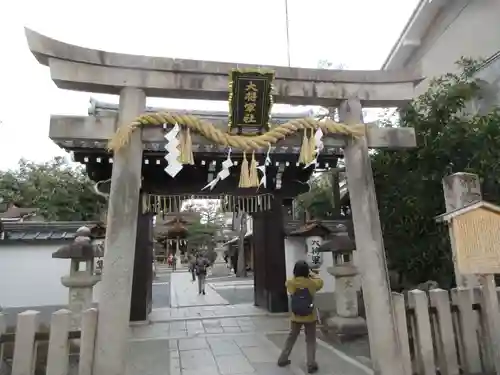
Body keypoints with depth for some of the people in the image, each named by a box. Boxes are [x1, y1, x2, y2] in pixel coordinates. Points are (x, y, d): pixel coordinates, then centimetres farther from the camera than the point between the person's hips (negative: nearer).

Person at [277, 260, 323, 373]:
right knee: (311, 341, 13)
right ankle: (311, 365, 12)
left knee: (291, 338, 19)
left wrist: (296, 274, 21)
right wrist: (312, 273, 20)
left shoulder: (290, 282, -11)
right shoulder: (312, 283, -13)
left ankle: (282, 359, 28)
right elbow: (320, 281, 10)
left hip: (296, 317, 2)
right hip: (310, 317, -2)